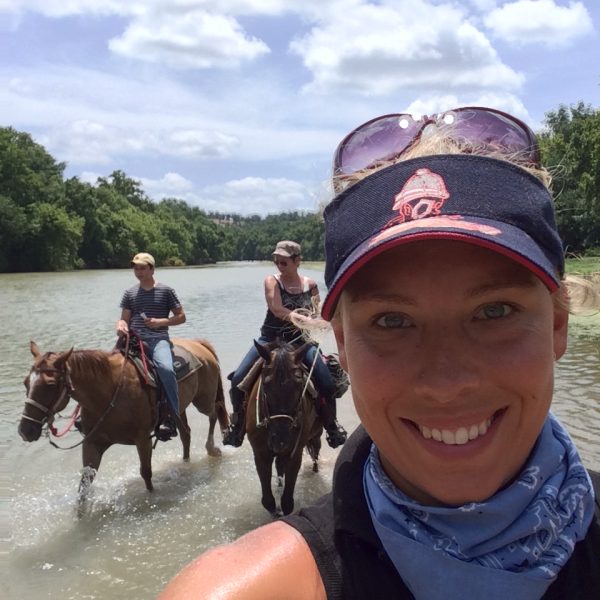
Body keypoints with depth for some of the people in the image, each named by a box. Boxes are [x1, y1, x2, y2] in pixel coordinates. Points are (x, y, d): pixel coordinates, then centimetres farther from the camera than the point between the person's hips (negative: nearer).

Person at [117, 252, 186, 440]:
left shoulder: (166, 291, 7)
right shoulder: (129, 293, 18)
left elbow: (181, 317, 8)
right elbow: (124, 319, 15)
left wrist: (160, 322, -7)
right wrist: (121, 326, -9)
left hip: (158, 339, -4)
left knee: (165, 368, -33)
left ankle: (171, 417, -26)